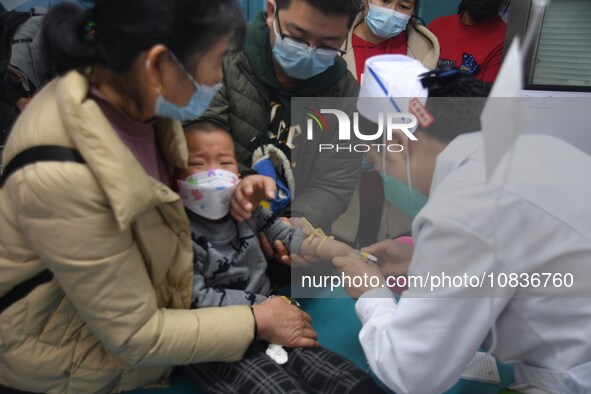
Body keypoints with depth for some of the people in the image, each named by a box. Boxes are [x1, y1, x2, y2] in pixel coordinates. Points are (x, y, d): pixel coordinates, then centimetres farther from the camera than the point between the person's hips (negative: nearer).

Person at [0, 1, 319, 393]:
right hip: (67, 345, -6)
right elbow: (135, 338, -26)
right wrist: (257, 323, -17)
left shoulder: (133, 96, -16)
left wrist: (232, 192, -13)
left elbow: (160, 188, 5)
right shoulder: (62, 174, -37)